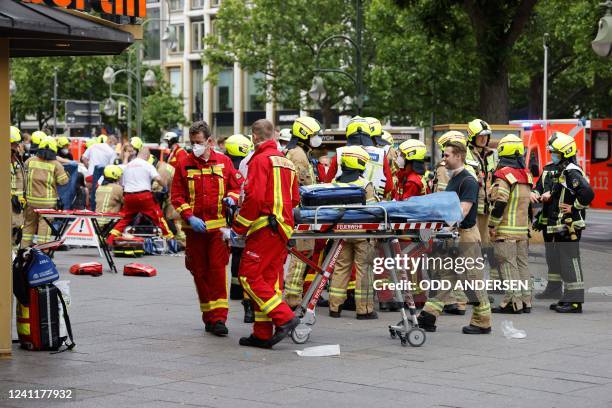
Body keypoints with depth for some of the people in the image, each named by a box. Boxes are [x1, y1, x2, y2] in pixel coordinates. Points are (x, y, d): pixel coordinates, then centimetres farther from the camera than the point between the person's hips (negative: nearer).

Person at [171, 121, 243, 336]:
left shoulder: (224, 162, 4)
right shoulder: (184, 164, 4)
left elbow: (238, 187, 12)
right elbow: (177, 195, 4)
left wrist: (232, 198, -10)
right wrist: (189, 216, -9)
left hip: (218, 225, -2)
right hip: (195, 227, 2)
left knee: (218, 269, -11)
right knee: (200, 272, 7)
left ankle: (219, 317, -11)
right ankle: (208, 316, 18)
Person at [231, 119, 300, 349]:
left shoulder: (261, 160, -8)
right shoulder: (287, 162, 18)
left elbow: (254, 197, -17)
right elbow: (294, 199, 20)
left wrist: (239, 227, -11)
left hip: (265, 227, -9)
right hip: (283, 228, 9)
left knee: (249, 275, -7)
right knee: (270, 278, 9)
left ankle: (284, 318, -15)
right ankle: (262, 334, 10)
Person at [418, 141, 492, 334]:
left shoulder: (468, 181, -15)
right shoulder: (453, 179, 15)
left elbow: (463, 210, -24)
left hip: (467, 234, -9)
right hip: (452, 235, 9)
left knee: (473, 278, -1)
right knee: (445, 276, 7)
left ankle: (482, 322, 7)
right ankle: (429, 316, 6)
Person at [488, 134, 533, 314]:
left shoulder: (503, 175, -13)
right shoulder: (526, 175, 12)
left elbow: (499, 203, -20)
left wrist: (492, 225, -13)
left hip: (505, 231, -8)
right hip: (523, 230, 8)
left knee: (508, 264, -4)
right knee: (522, 263, 12)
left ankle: (513, 302, -5)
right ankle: (525, 301, 15)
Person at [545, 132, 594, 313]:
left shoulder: (572, 172, -16)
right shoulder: (564, 171, 16)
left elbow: (587, 194, -30)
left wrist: (574, 208, -18)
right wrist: (550, 195, 14)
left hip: (569, 226, -10)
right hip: (561, 227, 10)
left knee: (570, 263, -7)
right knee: (565, 264, 15)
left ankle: (575, 302, -4)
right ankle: (568, 298, 22)